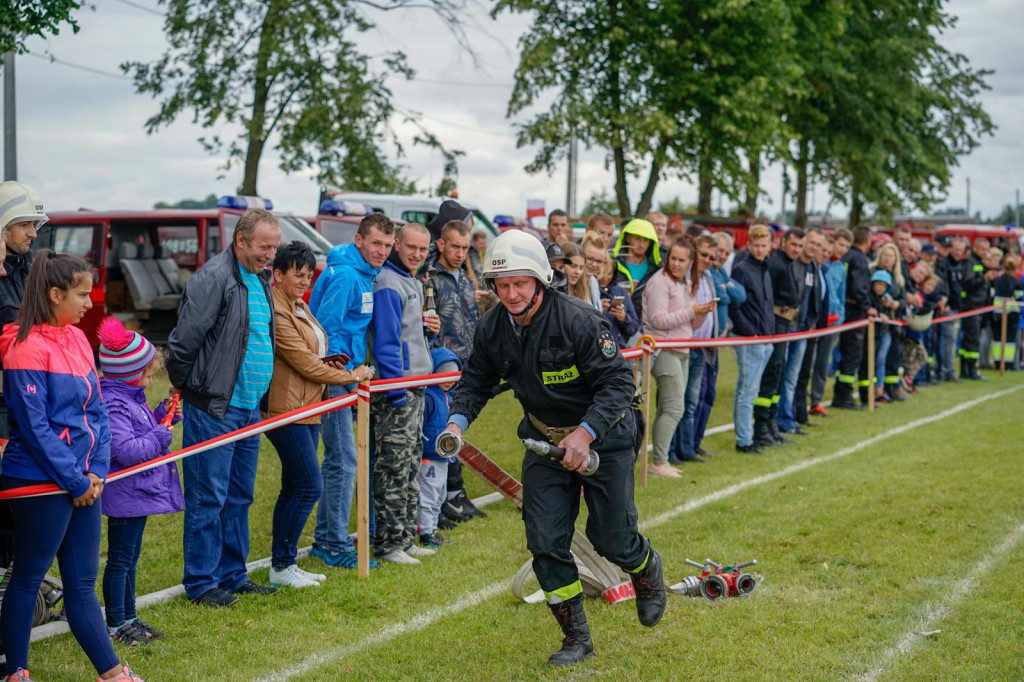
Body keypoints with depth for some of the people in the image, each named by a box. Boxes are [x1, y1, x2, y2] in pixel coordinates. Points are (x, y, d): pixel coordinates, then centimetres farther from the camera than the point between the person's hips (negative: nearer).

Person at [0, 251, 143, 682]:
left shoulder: (77, 338, 8)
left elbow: (97, 411, 11)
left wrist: (97, 471, 1)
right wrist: (73, 480, -12)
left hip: (84, 482, 7)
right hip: (40, 483, -7)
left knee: (82, 582, 13)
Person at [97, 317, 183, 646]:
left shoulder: (131, 397, 10)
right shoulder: (112, 405, -22)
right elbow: (126, 449, -29)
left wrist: (163, 414, 7)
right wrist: (161, 434, -19)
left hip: (140, 492, 10)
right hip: (125, 495, -10)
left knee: (130, 557, 18)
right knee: (120, 559, 1)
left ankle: (129, 617, 28)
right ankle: (115, 625, 10)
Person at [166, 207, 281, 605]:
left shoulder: (260, 280, 14)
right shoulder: (214, 278, -15)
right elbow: (183, 341, -17)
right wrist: (187, 387, -6)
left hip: (249, 407, 9)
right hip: (213, 408, -9)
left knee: (239, 496, 15)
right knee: (208, 498, -2)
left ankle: (233, 575, 25)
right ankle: (201, 583, 7)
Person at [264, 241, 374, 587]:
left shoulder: (300, 307, 16)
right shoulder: (276, 312, -16)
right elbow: (303, 362, -17)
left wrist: (331, 363, 4)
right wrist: (349, 376, -8)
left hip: (307, 409, 10)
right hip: (286, 409, -10)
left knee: (294, 487, 12)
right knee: (309, 485, -9)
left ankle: (284, 564, 18)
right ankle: (281, 567, 0)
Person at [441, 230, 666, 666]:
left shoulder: (578, 321, -26)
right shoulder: (492, 328, -9)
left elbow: (618, 381, -24)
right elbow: (477, 381, 4)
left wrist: (586, 433, -34)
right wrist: (457, 421, -14)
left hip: (602, 437, -4)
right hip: (544, 439, 5)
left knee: (611, 538, 2)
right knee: (546, 541, -3)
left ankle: (647, 569, 40)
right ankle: (576, 637, 13)